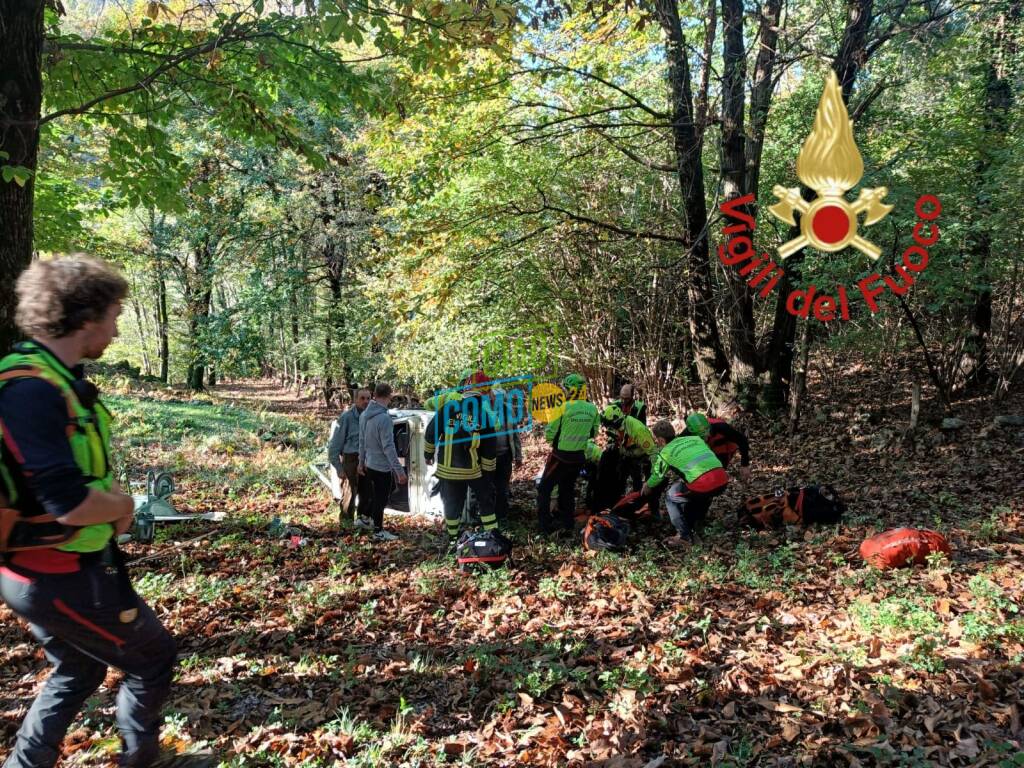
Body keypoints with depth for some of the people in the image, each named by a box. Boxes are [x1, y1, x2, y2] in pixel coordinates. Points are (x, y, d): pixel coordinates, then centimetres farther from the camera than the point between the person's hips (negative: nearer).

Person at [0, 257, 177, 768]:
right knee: (153, 657, 12)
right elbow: (70, 505, -30)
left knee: (78, 671, 26)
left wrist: (113, 498, 2)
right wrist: (123, 506, -11)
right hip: (63, 577, -9)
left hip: (44, 570, 9)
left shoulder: (58, 378, 4)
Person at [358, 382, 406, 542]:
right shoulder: (384, 418, -25)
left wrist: (361, 462, 23)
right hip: (382, 467, -8)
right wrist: (400, 472, -22)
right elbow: (388, 448, -25)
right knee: (381, 499, 8)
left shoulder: (364, 415, 1)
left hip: (369, 465, 8)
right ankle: (378, 532, 21)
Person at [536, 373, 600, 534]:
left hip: (561, 455, -5)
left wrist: (551, 439, 10)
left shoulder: (563, 408, -18)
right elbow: (594, 433, 10)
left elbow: (549, 434, -12)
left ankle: (545, 525, 5)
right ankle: (566, 522, 28)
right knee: (568, 488, 22)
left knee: (544, 489, 7)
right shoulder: (593, 409, -2)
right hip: (580, 456, 5)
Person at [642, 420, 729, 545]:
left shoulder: (665, 452, 11)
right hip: (722, 481, 6)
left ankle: (685, 536, 16)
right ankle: (697, 527, 42)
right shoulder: (695, 438, 24)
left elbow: (657, 477, 25)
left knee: (670, 497, 20)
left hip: (702, 484, -6)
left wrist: (646, 488, 47)